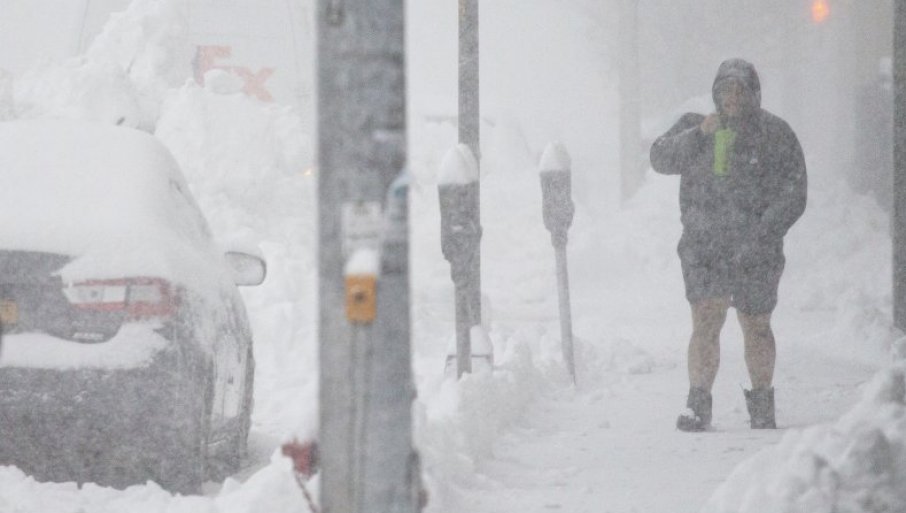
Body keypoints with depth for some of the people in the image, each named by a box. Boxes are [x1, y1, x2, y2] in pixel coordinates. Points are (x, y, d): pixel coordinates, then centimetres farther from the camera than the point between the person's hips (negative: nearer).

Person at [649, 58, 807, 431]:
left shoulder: (775, 135, 0)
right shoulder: (695, 126, 9)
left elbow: (792, 196, -4)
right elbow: (661, 159, -1)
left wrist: (761, 237, -15)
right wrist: (697, 135, -16)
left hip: (756, 251, -1)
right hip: (703, 247, 1)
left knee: (756, 327, 9)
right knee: (705, 323, -12)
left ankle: (762, 407, 24)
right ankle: (697, 405, -10)